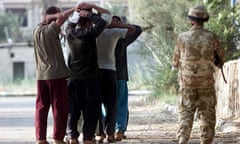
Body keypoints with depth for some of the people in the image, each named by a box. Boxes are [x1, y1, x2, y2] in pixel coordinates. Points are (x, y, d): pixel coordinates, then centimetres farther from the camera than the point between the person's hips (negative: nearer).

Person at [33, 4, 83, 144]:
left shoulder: (37, 30, 7)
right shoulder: (51, 29, -11)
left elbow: (45, 20, 24)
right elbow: (61, 17, -27)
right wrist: (74, 9, -15)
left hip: (41, 76, 6)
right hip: (57, 74, -6)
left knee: (41, 107, 7)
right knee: (60, 107, 0)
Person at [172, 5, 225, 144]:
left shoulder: (182, 38, -7)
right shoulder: (211, 37, -9)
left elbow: (176, 62, 4)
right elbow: (221, 58, 5)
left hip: (187, 82, 1)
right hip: (206, 82, -1)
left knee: (186, 115, 5)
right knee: (207, 115, 9)